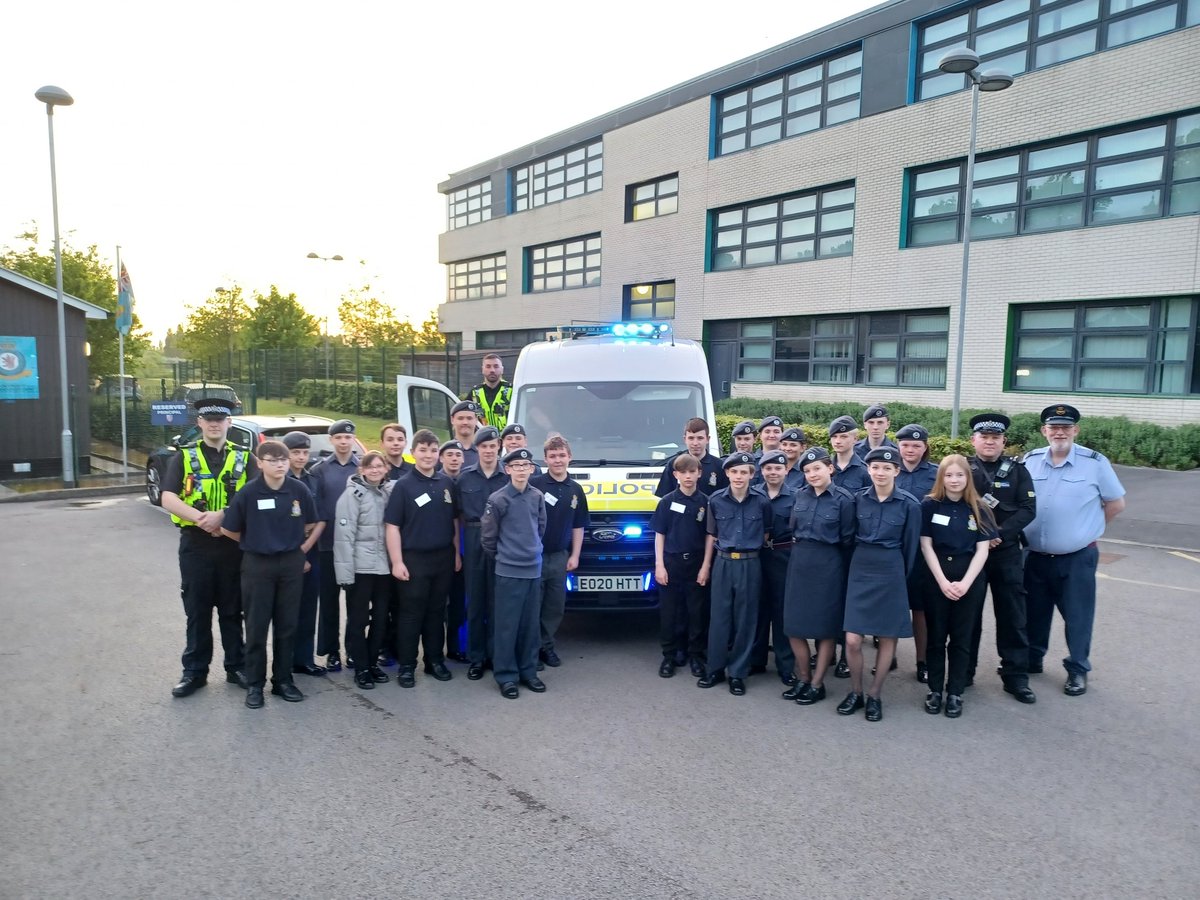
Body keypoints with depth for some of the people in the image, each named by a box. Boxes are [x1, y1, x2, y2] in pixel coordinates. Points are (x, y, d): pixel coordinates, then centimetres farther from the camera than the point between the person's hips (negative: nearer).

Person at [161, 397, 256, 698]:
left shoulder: (244, 457, 3)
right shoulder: (184, 457, 3)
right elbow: (168, 499, -7)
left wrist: (222, 515, -23)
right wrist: (200, 518, -22)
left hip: (233, 543, 0)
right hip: (195, 543, 0)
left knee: (232, 609, 10)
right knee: (197, 611, 8)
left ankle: (236, 667, 22)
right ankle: (194, 671, 19)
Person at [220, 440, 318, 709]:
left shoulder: (299, 490, -5)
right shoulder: (249, 492, -11)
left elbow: (310, 525, 9)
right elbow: (228, 529, -1)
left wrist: (290, 541, 9)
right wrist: (254, 543, 7)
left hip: (291, 563, 2)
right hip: (257, 564, -2)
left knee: (287, 625, 9)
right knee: (256, 627, 5)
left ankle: (283, 680, 21)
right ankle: (254, 684, 16)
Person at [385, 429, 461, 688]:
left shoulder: (447, 483, 6)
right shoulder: (403, 485, -6)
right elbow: (393, 526, -7)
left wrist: (457, 553, 9)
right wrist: (397, 562, -12)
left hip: (443, 557, 4)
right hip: (414, 558, -4)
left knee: (437, 612, 13)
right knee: (411, 614, 4)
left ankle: (435, 660, 24)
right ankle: (406, 666, 13)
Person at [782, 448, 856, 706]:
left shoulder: (844, 499, -9)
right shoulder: (800, 495, 4)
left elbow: (847, 540, -4)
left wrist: (827, 557, 0)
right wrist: (801, 550, 11)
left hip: (828, 565, -5)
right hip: (799, 563, 5)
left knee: (826, 626, 5)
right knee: (793, 623, 7)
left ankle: (817, 684, 16)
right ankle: (803, 678, 23)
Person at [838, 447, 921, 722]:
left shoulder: (909, 504, -7)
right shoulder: (858, 499, 0)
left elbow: (911, 546, 1)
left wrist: (902, 577, 6)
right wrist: (857, 563, 10)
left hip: (891, 573, -1)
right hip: (860, 569, 2)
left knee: (888, 637, 7)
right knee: (852, 640, -3)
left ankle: (875, 695, 22)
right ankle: (855, 692, 18)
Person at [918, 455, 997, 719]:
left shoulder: (979, 510, 1)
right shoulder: (929, 506, -3)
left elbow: (982, 550, -1)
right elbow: (926, 546, -4)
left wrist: (965, 583, -12)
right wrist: (943, 582, -11)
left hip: (970, 580, 1)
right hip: (937, 578, -1)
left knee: (961, 638, 7)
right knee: (936, 637, 6)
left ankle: (955, 693, 16)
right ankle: (935, 690, 17)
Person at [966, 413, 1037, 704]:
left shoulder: (1017, 469, 3)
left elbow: (1028, 509, -4)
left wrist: (1000, 534, -15)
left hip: (1007, 553, 1)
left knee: (1012, 616, 5)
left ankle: (1016, 677, 16)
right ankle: (963, 673, 20)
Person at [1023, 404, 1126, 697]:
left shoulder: (1095, 463, -8)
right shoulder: (1030, 460, 0)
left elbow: (1117, 504, 1)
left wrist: (1087, 528, 3)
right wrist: (1020, 530, 4)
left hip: (1078, 558, -3)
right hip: (1035, 556, 3)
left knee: (1077, 616, 7)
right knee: (1034, 612, 16)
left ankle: (1078, 670, 22)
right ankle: (1031, 659, 33)